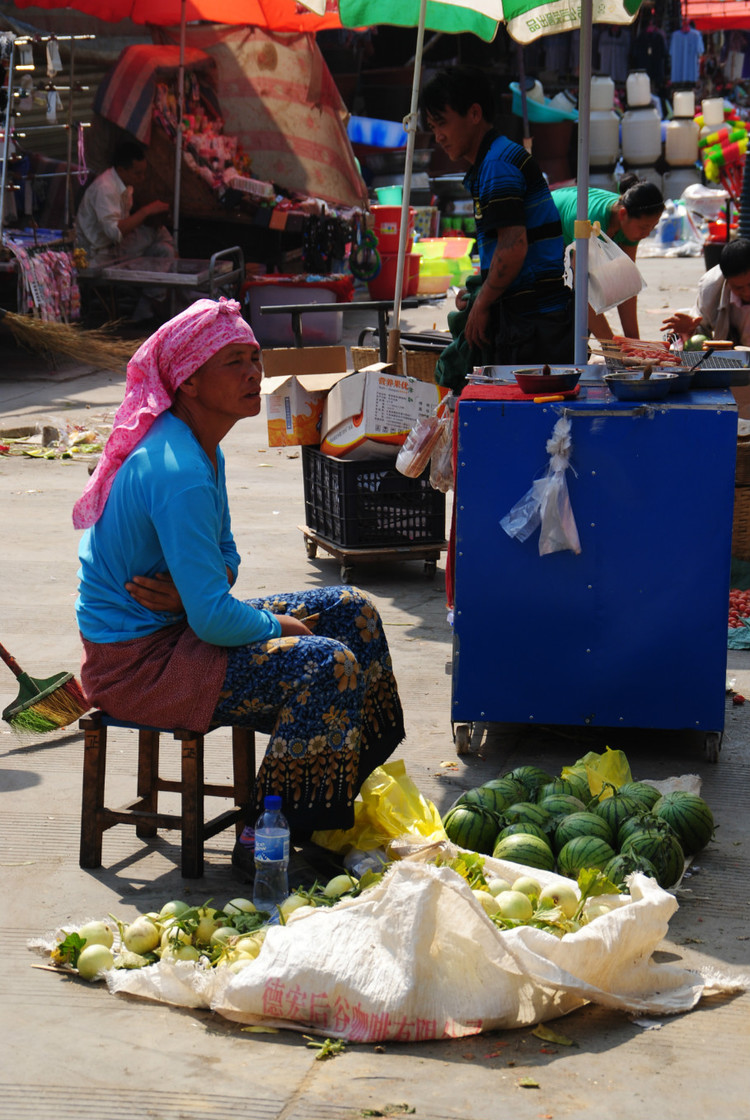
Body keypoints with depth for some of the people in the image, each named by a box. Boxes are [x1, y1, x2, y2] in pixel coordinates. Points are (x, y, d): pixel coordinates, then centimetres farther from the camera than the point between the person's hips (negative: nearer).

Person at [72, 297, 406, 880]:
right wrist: (278, 626, -9)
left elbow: (225, 558, 14)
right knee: (327, 666, -22)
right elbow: (213, 618, -28)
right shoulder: (177, 473, -27)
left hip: (174, 621, 10)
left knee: (351, 612, 8)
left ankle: (354, 798, 15)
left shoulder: (198, 447, 6)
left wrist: (188, 592, -9)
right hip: (135, 662, -10)